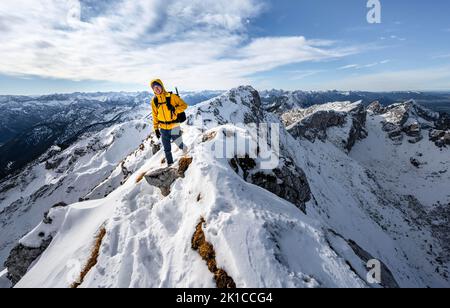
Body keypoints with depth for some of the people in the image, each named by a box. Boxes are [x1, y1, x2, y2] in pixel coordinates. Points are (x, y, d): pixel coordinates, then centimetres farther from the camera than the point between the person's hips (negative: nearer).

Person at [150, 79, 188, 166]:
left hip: (174, 126, -3)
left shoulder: (172, 96, -10)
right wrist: (156, 128, 9)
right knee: (167, 149, 10)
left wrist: (175, 109, -22)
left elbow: (184, 105, -6)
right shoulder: (154, 100, 3)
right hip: (163, 128, 4)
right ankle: (169, 164, 27)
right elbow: (155, 116, 10)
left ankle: (185, 149, 35)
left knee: (178, 143, -1)